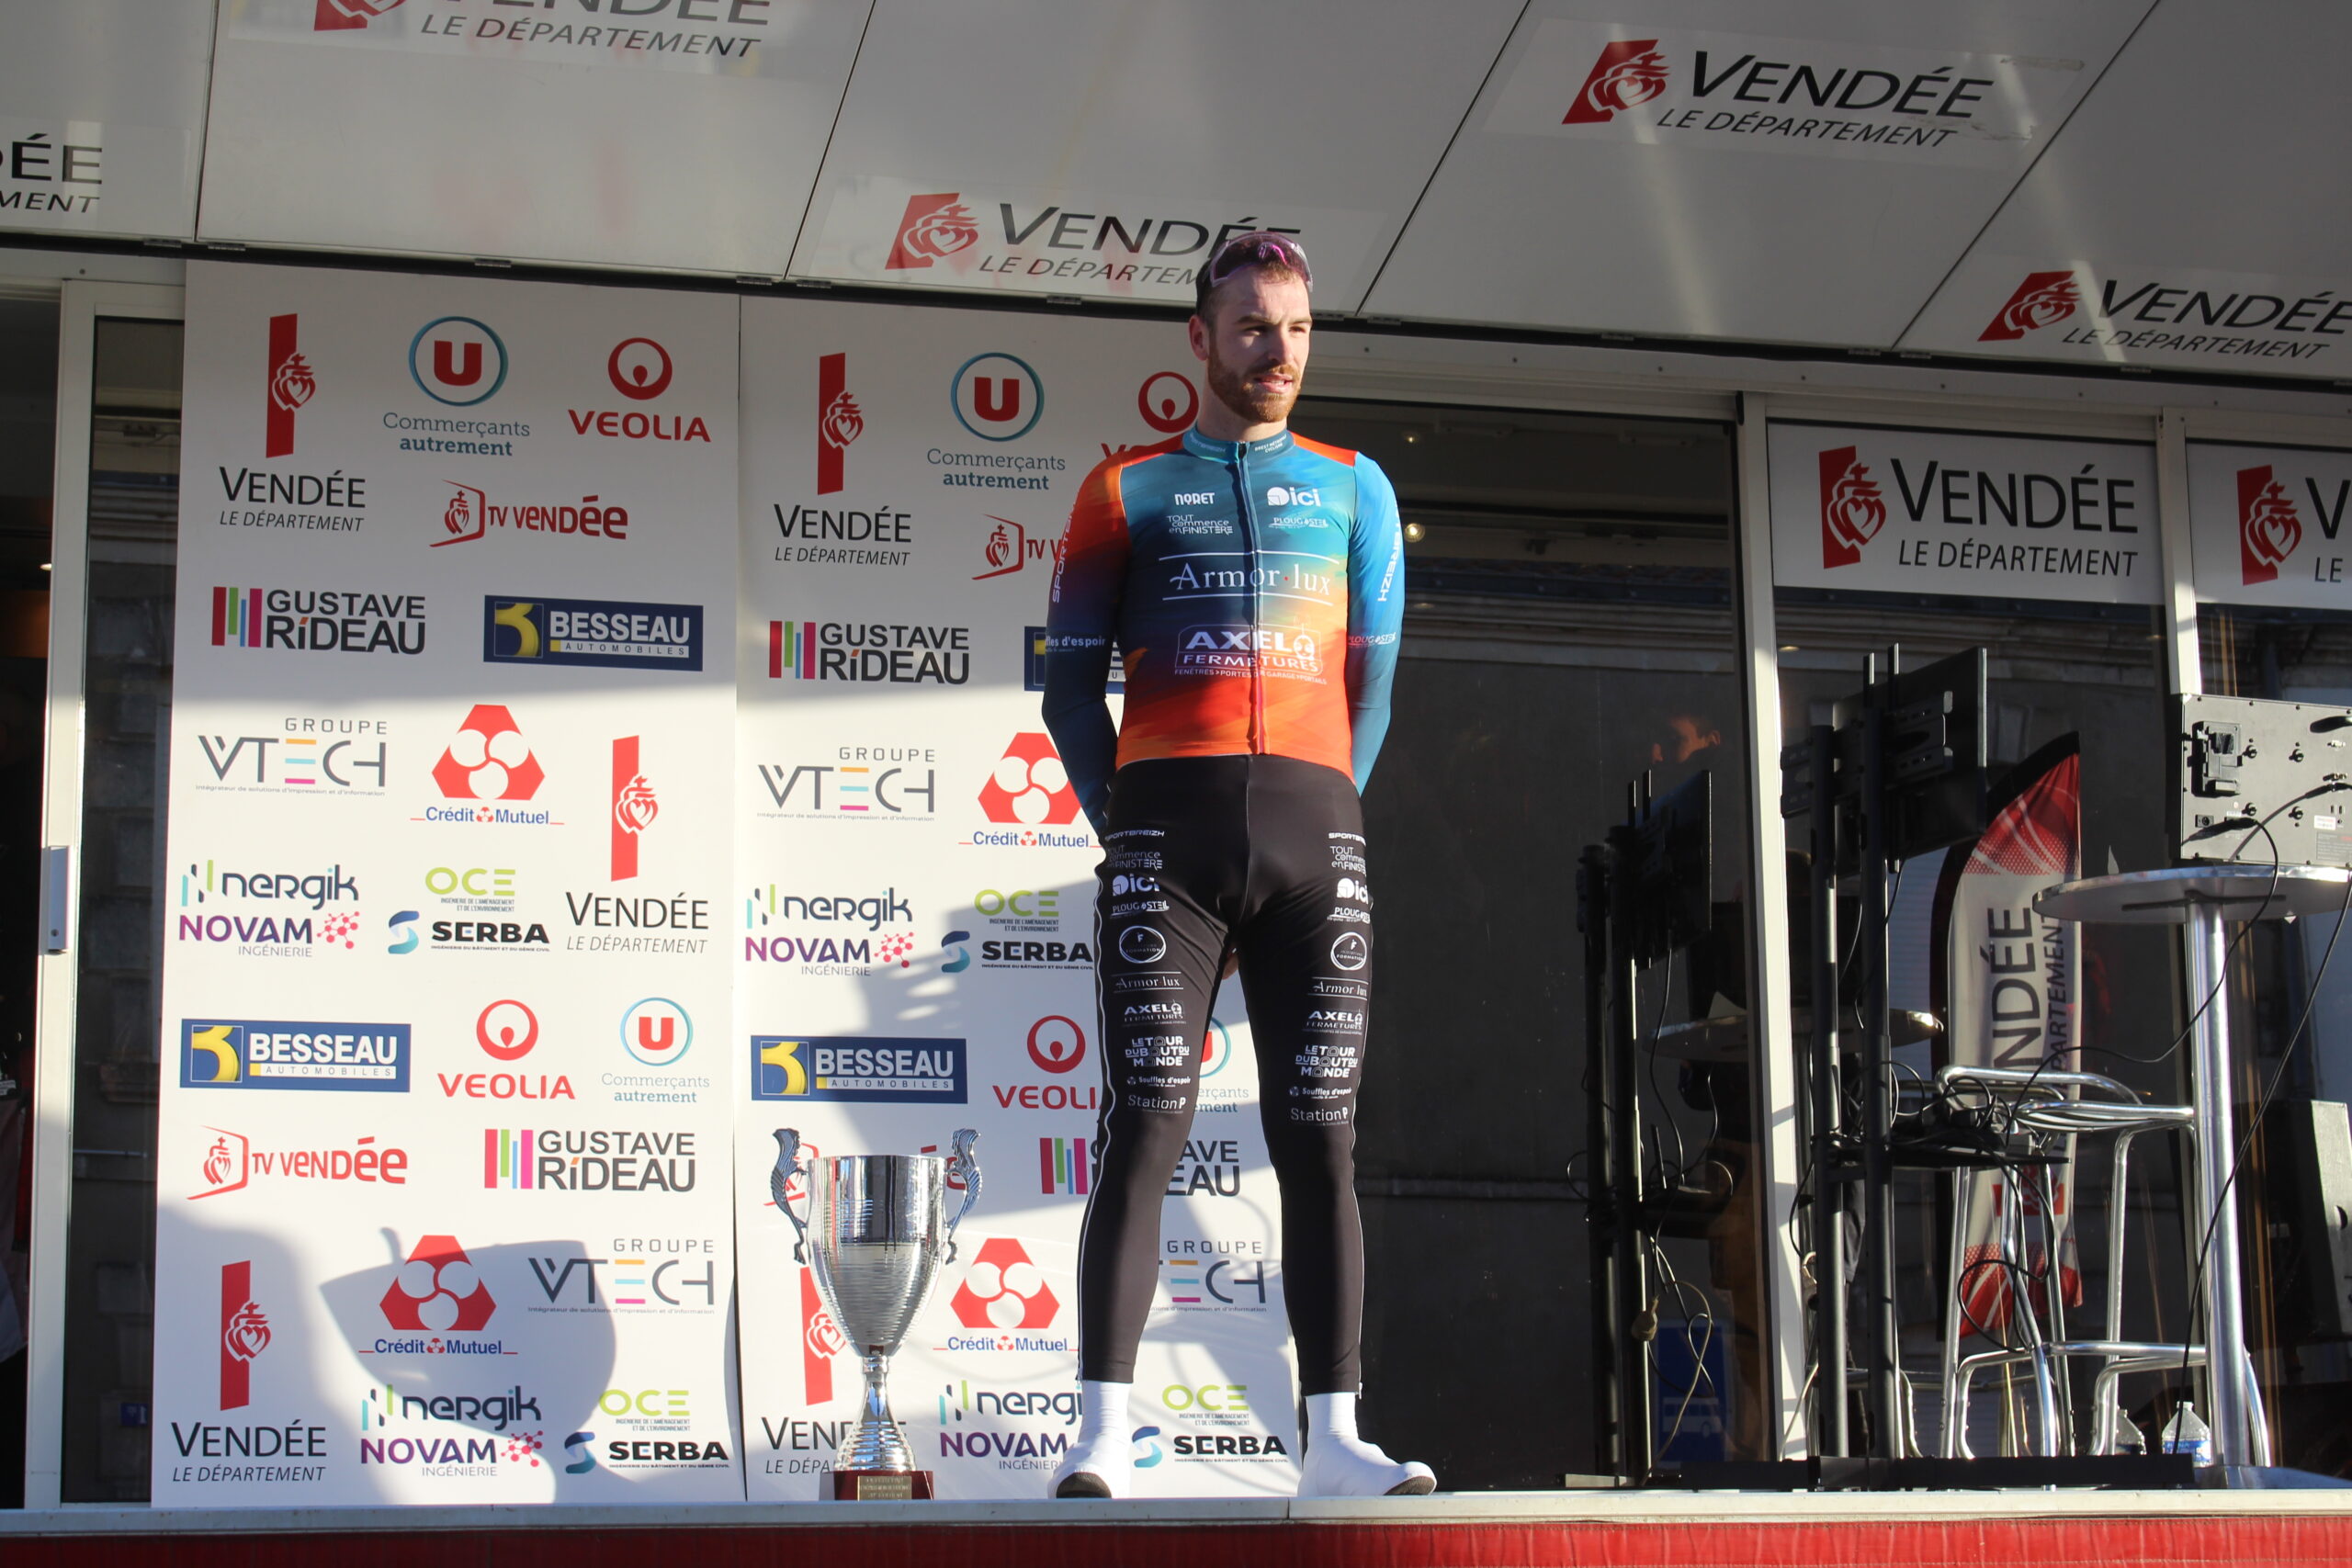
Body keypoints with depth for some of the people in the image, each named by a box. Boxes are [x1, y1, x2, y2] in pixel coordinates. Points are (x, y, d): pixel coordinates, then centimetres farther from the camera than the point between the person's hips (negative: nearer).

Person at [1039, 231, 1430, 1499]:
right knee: (1144, 1127, -8)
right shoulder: (1130, 490, 12)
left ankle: (1333, 1440, -1)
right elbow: (1070, 680, 9)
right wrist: (1122, 824, 1)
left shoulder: (1354, 490, 17)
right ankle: (1103, 1434, -10)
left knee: (1319, 1137, -1)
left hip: (1314, 833, 2)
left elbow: (1371, 676, 15)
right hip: (1167, 832, -2)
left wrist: (1322, 821, 9)